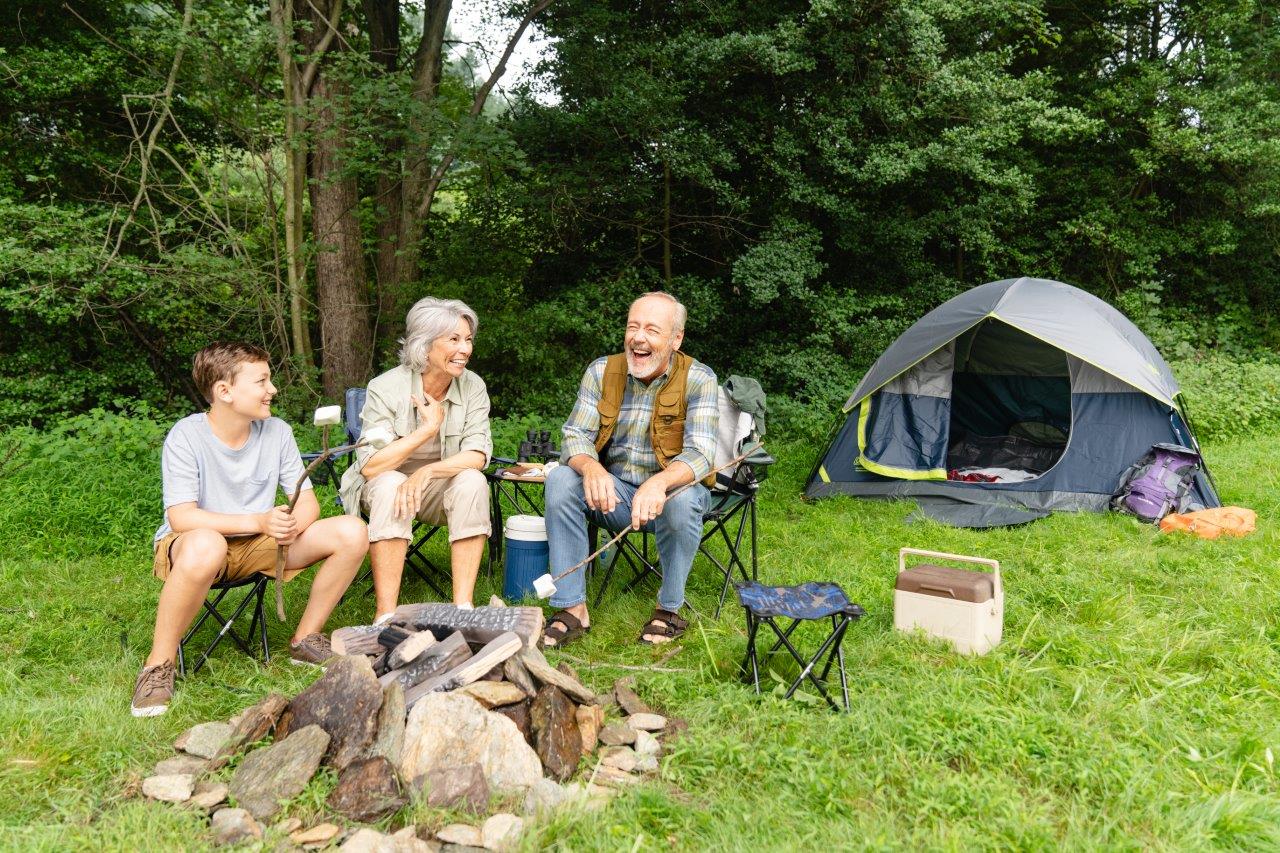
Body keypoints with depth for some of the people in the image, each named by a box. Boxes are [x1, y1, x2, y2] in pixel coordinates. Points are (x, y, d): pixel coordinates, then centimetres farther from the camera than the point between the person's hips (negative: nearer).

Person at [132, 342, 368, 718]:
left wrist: (294, 524, -25)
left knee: (352, 533, -14)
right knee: (205, 546, -43)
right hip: (190, 546, -5)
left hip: (259, 545, 5)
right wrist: (257, 521, -31)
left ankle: (305, 640, 4)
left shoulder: (277, 431, -3)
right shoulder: (186, 436, -16)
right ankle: (158, 665, -21)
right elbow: (181, 518, -22)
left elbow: (307, 501, -1)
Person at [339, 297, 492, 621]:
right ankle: (386, 615, -33)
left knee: (472, 481, -29)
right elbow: (370, 465, -25)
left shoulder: (472, 387, -10)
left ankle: (463, 605, -28)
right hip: (386, 485, -2)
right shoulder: (385, 388, -19)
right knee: (390, 485, -36)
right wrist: (428, 428, -26)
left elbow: (477, 455, -18)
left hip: (439, 489, 2)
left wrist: (428, 471, -34)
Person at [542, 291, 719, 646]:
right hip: (613, 491, 3)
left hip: (669, 490, -2)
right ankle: (572, 609, -17)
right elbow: (575, 436, -9)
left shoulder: (698, 379, -13)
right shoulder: (601, 372, -4)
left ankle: (670, 610, -13)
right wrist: (591, 468, -35)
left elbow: (699, 454, -22)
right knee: (560, 479, -24)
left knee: (684, 498, -36)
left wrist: (660, 482, -45)